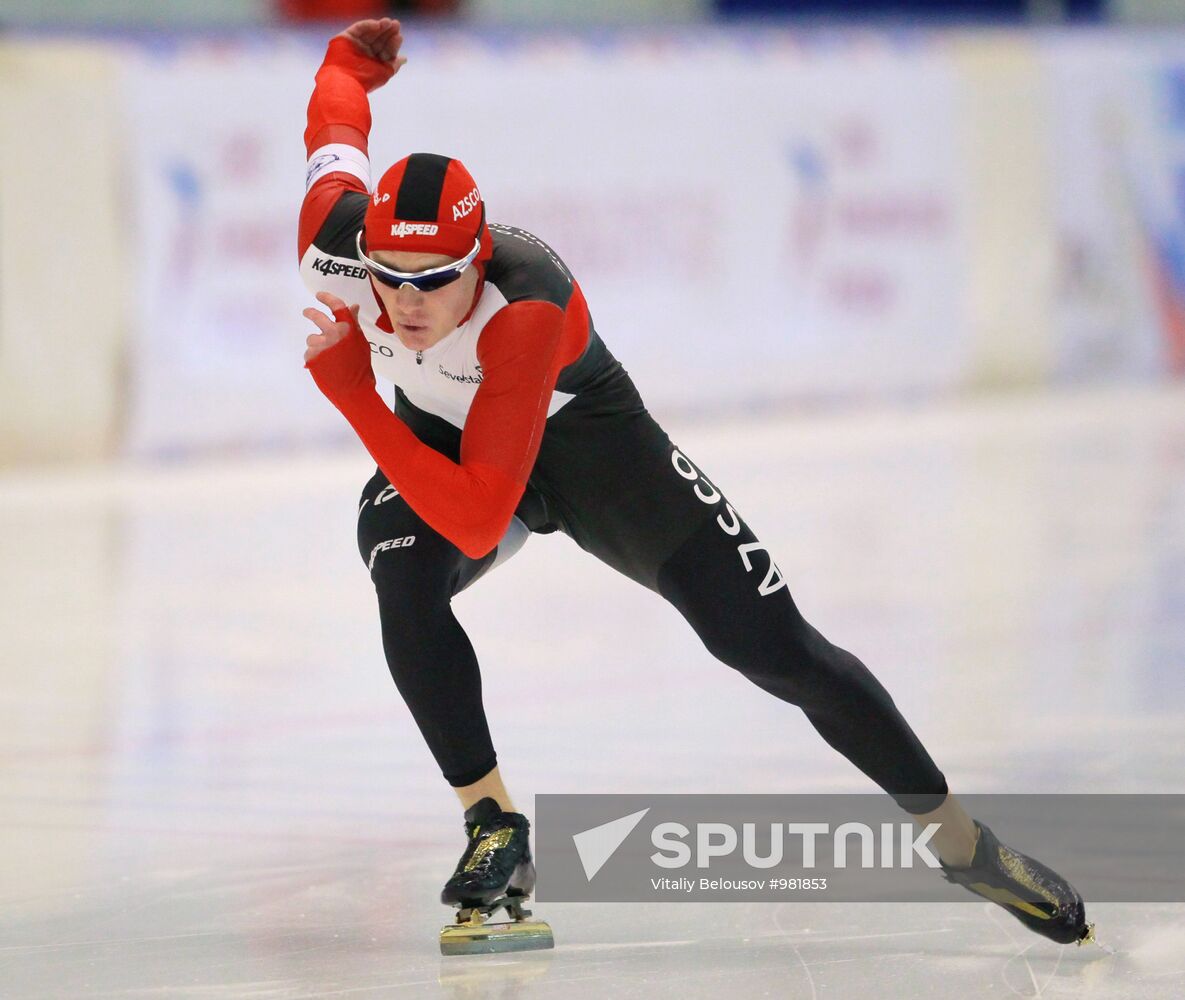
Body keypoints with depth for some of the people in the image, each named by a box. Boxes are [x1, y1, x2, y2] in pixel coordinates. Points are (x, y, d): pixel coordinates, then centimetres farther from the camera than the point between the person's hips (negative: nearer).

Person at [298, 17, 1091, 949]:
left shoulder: (527, 306, -43)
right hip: (438, 440, 4)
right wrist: (356, 53, 18)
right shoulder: (333, 237, -30)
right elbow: (337, 126, -5)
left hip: (587, 443, -4)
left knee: (777, 650, -7)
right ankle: (496, 832, -13)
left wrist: (352, 393, -48)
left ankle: (960, 839, 7)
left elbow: (480, 523, -46)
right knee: (407, 598, -30)